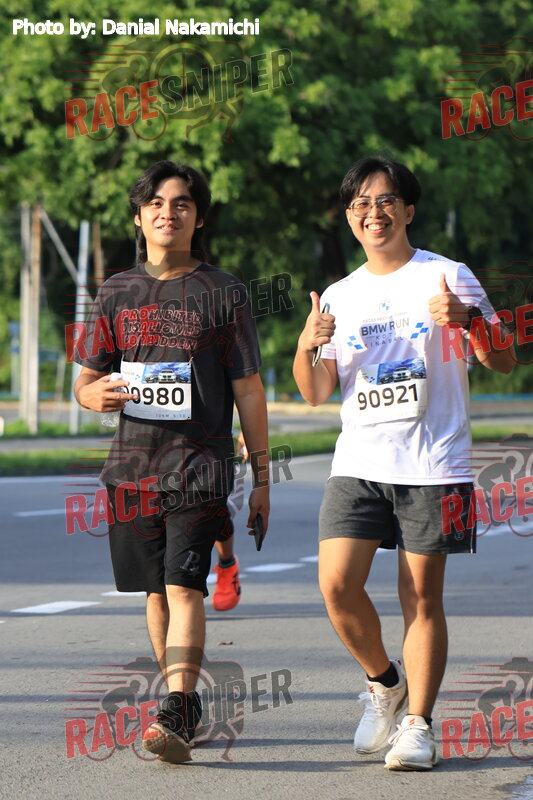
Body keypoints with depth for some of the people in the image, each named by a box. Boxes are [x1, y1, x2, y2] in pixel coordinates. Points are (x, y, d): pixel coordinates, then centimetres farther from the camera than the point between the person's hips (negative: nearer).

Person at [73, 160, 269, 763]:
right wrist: (94, 394, -12)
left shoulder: (223, 293, 3)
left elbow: (248, 389, 4)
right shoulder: (116, 293, 12)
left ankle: (173, 719, -24)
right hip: (133, 464, 4)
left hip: (200, 464, -4)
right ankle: (186, 706, 23)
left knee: (184, 587, -15)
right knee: (157, 590, 10)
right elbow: (86, 379, 15)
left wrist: (262, 476, 2)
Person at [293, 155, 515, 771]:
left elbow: (503, 363, -2)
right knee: (337, 583, -9)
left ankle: (417, 723, 5)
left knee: (421, 595, -3)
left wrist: (469, 320, -22)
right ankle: (383, 681, 16)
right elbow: (316, 394, 11)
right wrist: (307, 346, -9)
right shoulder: (339, 297, 13)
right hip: (359, 461, 3)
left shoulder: (446, 277, 2)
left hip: (432, 463, -3)